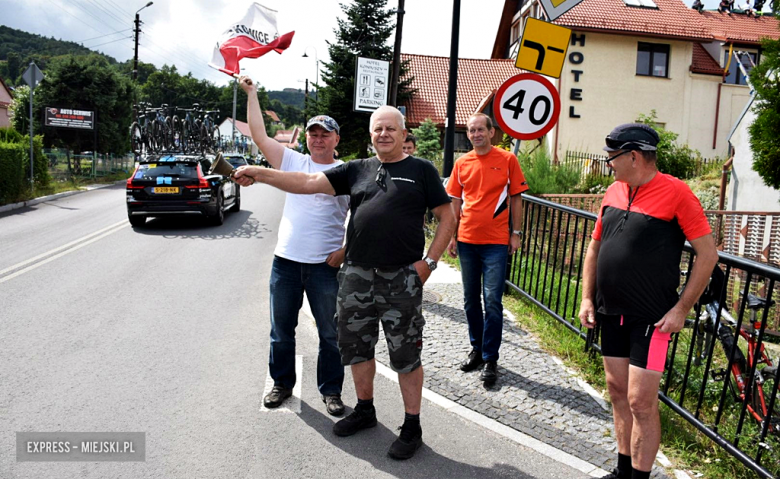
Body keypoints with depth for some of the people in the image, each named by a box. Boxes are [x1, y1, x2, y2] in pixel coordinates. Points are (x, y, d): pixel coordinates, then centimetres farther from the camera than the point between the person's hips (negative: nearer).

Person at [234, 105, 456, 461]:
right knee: (356, 346, 15)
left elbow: (447, 218, 1)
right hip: (357, 275, 5)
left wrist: (428, 261, -7)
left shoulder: (421, 170, 1)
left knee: (405, 355, 4)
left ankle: (412, 427, 20)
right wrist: (258, 173, -7)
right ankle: (364, 410, 36)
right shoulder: (357, 170, 10)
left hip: (402, 279, -4)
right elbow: (309, 183, 2)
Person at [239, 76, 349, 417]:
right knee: (281, 330, 14)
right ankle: (282, 383, 32)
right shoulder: (293, 162, 8)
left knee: (330, 333, 7)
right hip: (285, 261, 3)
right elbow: (259, 136, 4)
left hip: (325, 265, -2)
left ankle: (331, 390, 22)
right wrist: (251, 94, 3)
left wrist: (345, 250, -10)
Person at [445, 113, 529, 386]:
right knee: (471, 300, 12)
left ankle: (490, 359, 6)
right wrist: (451, 236, 7)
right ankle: (477, 349, 28)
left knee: (492, 301, -4)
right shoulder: (462, 163, 7)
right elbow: (455, 202, 11)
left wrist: (515, 233, -2)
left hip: (496, 241, -4)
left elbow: (516, 199, 2)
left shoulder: (507, 160, -1)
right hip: (467, 240, 4)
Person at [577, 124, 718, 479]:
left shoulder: (676, 192, -13)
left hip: (651, 318, -7)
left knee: (641, 401, -4)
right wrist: (587, 298, 8)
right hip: (612, 314, 7)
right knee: (617, 390, 15)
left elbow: (708, 253, -11)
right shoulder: (613, 192, 6)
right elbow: (595, 246, 14)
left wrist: (681, 309, -13)